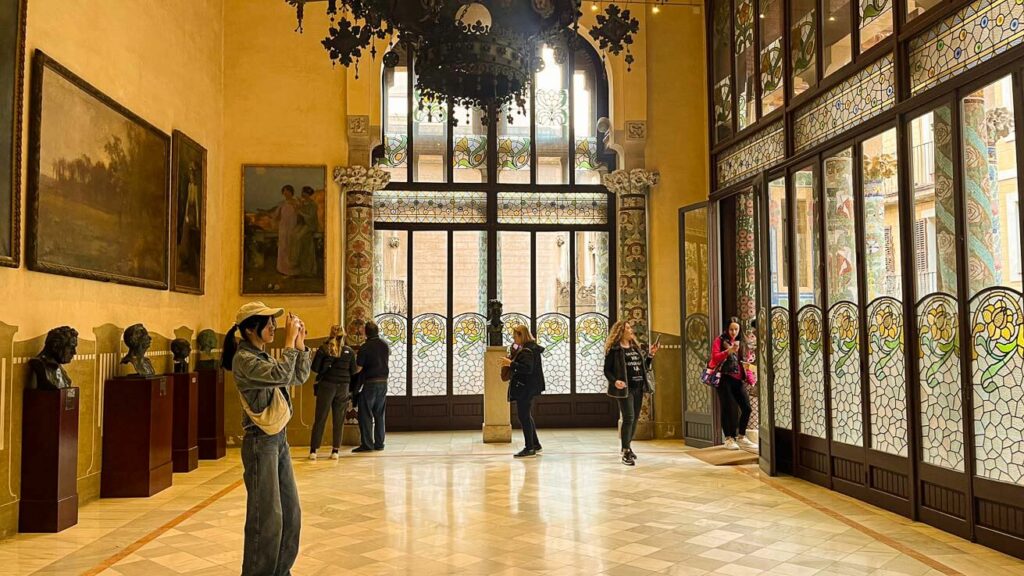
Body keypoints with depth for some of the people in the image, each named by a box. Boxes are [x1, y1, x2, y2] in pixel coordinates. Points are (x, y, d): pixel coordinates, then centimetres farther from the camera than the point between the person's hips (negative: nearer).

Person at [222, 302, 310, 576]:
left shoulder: (264, 356, 12)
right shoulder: (244, 359, -15)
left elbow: (299, 377, 15)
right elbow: (281, 376, -27)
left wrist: (300, 344, 5)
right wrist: (289, 340, -20)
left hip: (279, 439, 9)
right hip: (261, 443, -9)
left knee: (290, 511, 14)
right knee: (267, 515, -1)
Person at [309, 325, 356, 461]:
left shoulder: (323, 349, -4)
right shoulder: (349, 351, -1)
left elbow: (315, 368, -7)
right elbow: (353, 371, 2)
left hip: (326, 385, -1)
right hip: (343, 387, 1)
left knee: (320, 419, 4)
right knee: (338, 420, 8)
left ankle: (313, 451, 3)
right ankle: (335, 451, 8)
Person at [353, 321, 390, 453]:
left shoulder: (364, 347, -14)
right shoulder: (384, 344, 4)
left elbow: (358, 368, -15)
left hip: (369, 384, -6)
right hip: (383, 382, 6)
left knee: (365, 415, 1)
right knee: (379, 415, 12)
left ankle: (367, 444, -1)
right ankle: (379, 443, 14)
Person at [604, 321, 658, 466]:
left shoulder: (636, 348, 15)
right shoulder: (614, 349, -6)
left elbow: (644, 367, 18)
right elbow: (607, 370, -8)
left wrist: (650, 355, 5)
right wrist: (615, 381, -25)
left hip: (638, 388, 7)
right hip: (625, 388, -7)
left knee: (635, 419, 12)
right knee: (628, 418, -13)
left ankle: (627, 446, 28)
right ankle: (626, 453, -9)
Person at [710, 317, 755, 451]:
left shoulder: (742, 344, 20)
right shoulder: (720, 341, 4)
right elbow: (715, 358, -10)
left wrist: (750, 379, 6)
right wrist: (728, 351, -23)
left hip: (739, 380, 5)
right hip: (725, 379, -5)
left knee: (747, 408, -2)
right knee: (728, 409, -5)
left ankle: (741, 437, 13)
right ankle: (729, 439, 5)